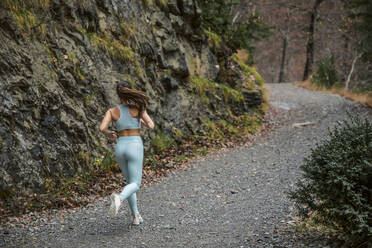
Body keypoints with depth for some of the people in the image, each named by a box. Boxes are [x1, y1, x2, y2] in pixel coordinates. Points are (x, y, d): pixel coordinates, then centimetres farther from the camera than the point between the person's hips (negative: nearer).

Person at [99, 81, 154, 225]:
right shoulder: (138, 107, -4)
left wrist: (109, 134, 12)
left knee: (130, 181, 21)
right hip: (134, 146, -3)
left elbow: (102, 128, -11)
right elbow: (151, 126, -8)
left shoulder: (112, 111, 1)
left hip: (120, 147, 4)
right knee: (135, 185, -3)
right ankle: (119, 198, -36)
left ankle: (136, 216, 18)